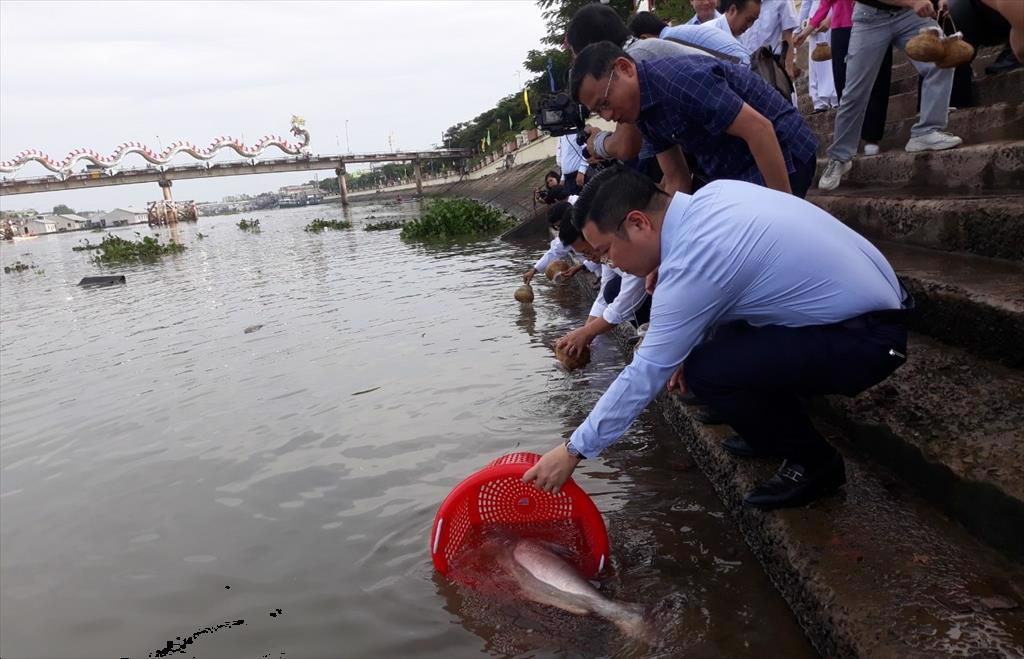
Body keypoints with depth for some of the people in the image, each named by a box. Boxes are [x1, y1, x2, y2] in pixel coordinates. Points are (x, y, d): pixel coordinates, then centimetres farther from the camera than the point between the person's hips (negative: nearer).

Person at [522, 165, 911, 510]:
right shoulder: (712, 195, -1)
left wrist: (574, 450, -11)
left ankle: (813, 462, 3)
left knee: (708, 371, -20)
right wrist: (691, 345, 7)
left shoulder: (690, 266, -25)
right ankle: (775, 428, 24)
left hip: (867, 341, -10)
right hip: (863, 294, 10)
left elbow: (645, 375, -20)